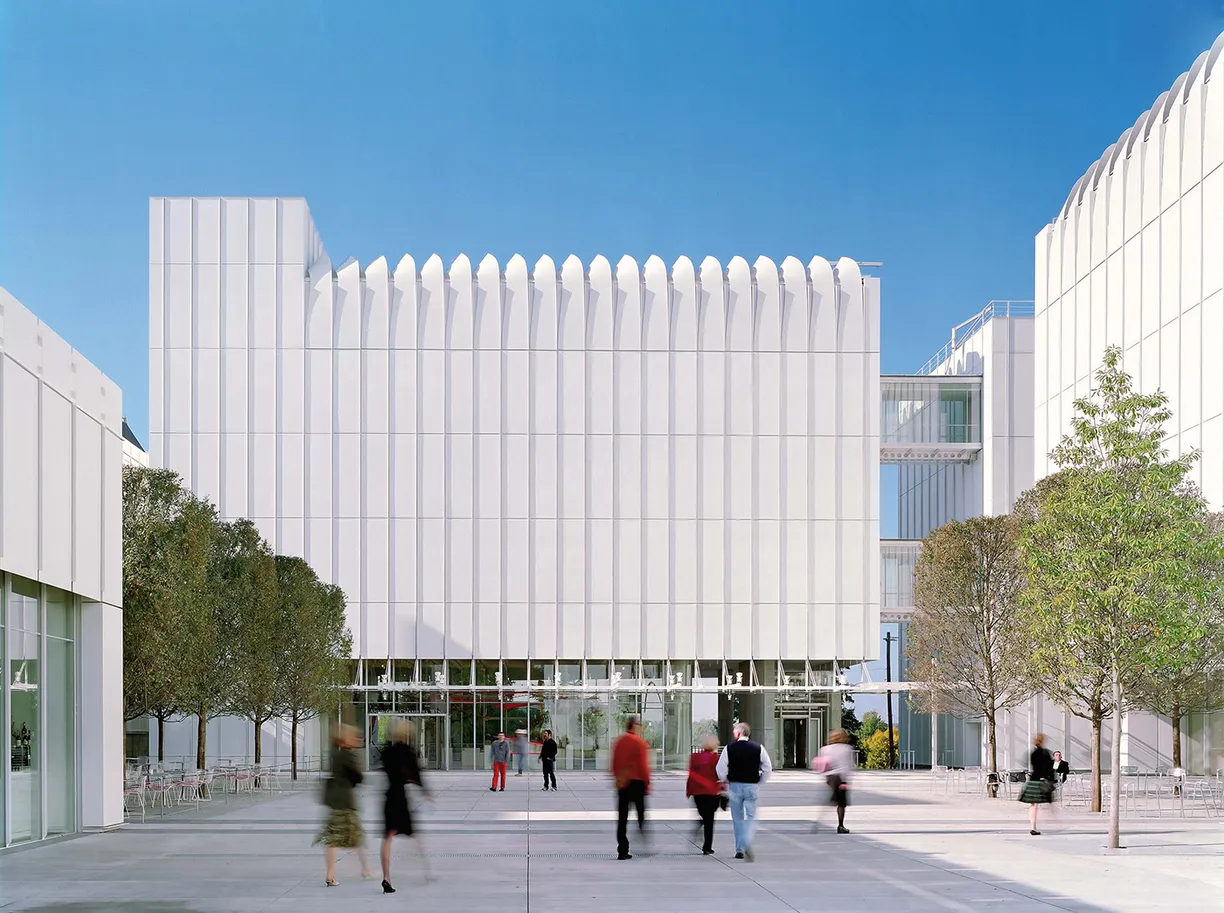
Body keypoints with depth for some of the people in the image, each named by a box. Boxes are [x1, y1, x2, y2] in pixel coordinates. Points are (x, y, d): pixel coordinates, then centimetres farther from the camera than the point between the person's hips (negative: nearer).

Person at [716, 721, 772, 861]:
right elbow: (768, 769, 0)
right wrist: (759, 782, 12)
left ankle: (739, 850, 18)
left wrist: (726, 782, 13)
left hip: (734, 786, 0)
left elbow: (720, 770, -5)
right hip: (752, 787, 0)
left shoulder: (729, 748, -7)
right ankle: (747, 844, -18)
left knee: (737, 819, 14)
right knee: (751, 817, 5)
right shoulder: (758, 748, -4)